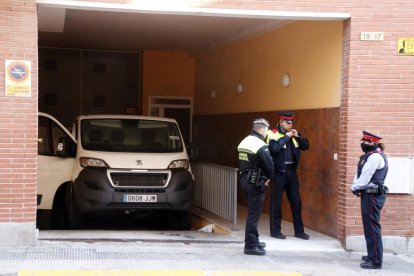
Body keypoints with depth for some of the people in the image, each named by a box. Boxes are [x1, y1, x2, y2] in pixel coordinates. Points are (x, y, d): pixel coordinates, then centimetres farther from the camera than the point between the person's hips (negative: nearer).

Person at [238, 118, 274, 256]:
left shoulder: (243, 142, 11)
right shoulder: (260, 146, -17)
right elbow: (269, 165, -19)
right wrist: (268, 178, 3)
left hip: (245, 180, 9)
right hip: (256, 183, -9)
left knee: (253, 213, 20)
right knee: (254, 214, -5)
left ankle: (254, 241, 31)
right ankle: (250, 245, -3)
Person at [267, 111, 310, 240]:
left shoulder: (293, 134, 12)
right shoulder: (273, 134, -7)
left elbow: (306, 146, 11)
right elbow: (274, 148, -25)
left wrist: (298, 136, -3)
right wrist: (286, 136, -18)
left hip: (291, 171, 6)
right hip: (279, 172, -6)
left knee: (296, 201, 9)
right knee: (276, 202, 1)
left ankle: (299, 231, 17)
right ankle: (275, 231, 11)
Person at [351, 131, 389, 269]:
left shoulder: (375, 157, -16)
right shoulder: (370, 156, 17)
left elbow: (365, 177, -18)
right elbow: (361, 174, 14)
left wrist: (355, 187, -3)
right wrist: (356, 187, -2)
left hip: (373, 196, -10)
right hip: (369, 194, 10)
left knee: (372, 227, -9)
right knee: (369, 226, 17)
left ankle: (376, 261, -7)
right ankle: (372, 255, 28)